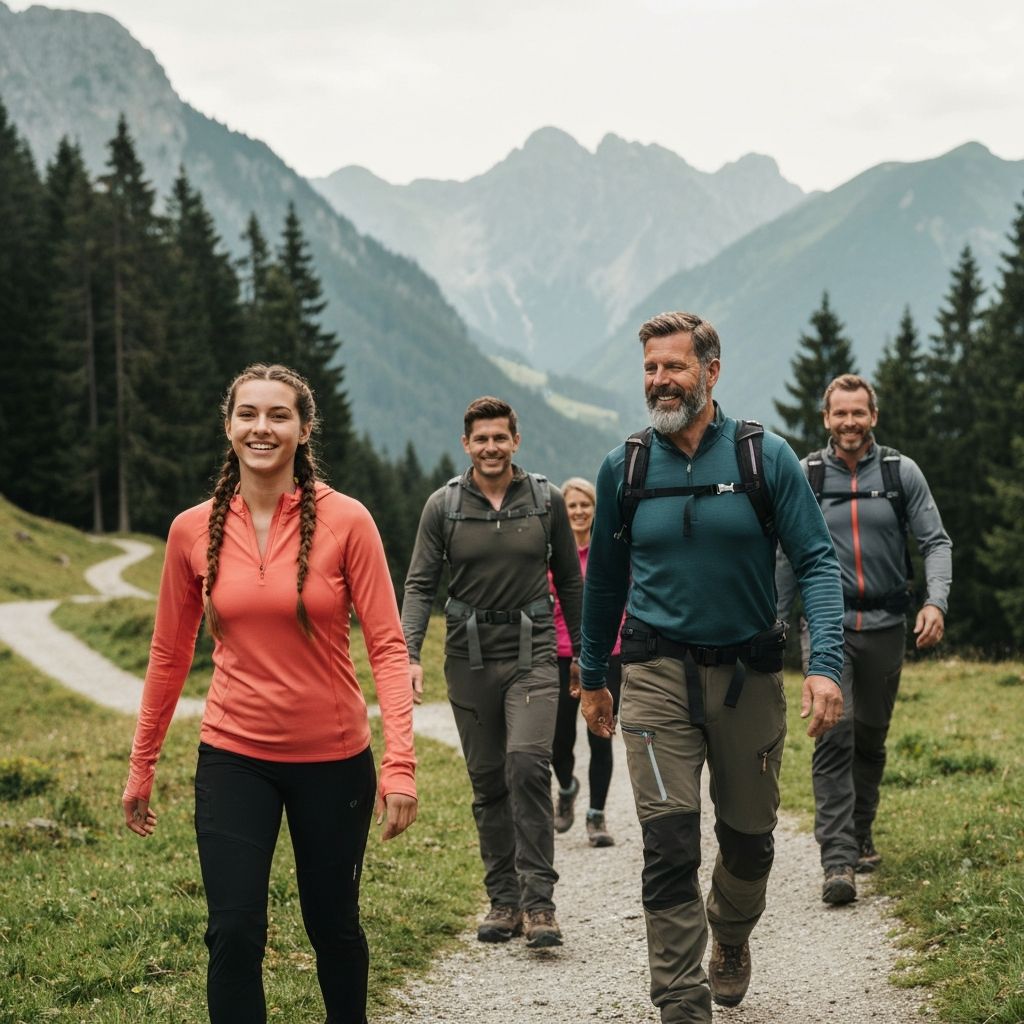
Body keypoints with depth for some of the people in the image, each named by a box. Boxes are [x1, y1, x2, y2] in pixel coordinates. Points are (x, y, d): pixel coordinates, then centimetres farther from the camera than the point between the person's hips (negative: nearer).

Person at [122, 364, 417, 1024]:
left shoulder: (345, 521, -9)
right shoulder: (193, 531, -1)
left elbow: (387, 645, -10)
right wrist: (141, 767, 12)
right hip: (234, 758, 1)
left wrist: (401, 764, -19)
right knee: (234, 936, -7)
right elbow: (170, 655, 8)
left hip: (333, 758, -1)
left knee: (334, 928, 13)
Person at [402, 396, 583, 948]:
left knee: (527, 761, -20)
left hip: (532, 654, -2)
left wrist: (584, 653, 13)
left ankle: (539, 900, -15)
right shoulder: (443, 505, 2)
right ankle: (504, 901, 16)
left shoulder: (546, 500, 4)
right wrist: (410, 654, -14)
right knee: (488, 783, 6)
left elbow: (569, 581, 12)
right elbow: (420, 585, 0)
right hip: (469, 657, 2)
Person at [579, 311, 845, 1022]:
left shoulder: (767, 457, -5)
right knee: (670, 844, -9)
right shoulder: (625, 468, 1)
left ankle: (731, 938, 45)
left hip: (748, 674, 0)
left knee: (749, 837, 14)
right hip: (658, 675, 0)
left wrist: (826, 665, -20)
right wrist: (593, 677, 18)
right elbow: (604, 579, 13)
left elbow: (817, 562, -7)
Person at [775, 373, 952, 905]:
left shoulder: (902, 472, 1)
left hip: (886, 625, 2)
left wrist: (936, 601, -14)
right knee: (833, 736, -14)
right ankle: (837, 859, -18)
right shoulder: (803, 477, 1)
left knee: (871, 738, 12)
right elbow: (788, 557, 8)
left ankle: (860, 835, 30)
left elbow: (936, 541, 1)